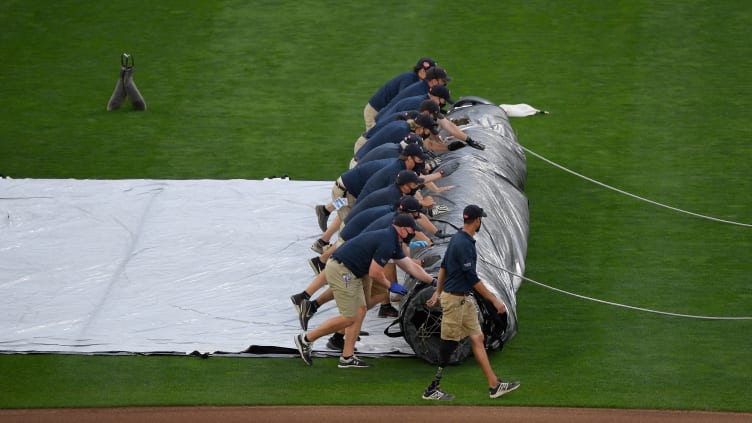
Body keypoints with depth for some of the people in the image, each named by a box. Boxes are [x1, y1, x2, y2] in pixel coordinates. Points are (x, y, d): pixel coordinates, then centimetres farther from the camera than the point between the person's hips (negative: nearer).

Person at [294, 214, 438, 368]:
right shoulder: (387, 243, -17)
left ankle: (347, 357, 13)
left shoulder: (393, 242, 16)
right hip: (341, 272, -11)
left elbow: (411, 266, 24)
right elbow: (374, 273, -16)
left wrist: (433, 281, 26)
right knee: (349, 318, -6)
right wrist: (390, 286, 0)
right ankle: (306, 339, 1)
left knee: (360, 310, 12)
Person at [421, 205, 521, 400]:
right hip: (454, 298, -10)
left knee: (477, 338, 9)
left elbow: (443, 266, 19)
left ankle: (494, 385, 10)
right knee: (449, 344, -3)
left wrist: (437, 292, 27)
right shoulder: (464, 244, -21)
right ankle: (432, 389, 4)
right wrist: (494, 300, -18)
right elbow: (472, 278, -22)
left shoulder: (457, 238, 9)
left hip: (464, 299, 10)